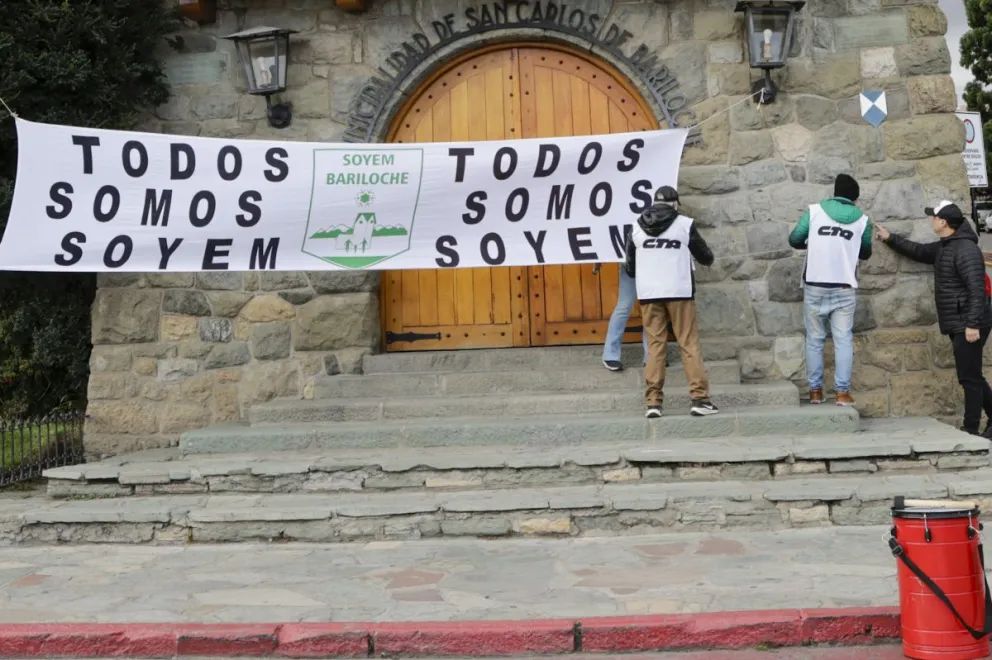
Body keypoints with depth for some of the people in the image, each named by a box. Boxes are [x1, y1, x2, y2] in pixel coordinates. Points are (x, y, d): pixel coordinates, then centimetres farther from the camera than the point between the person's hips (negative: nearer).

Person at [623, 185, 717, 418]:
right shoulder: (685, 224, 0)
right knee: (689, 344, 3)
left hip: (648, 294, 2)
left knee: (655, 346, 6)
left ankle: (653, 402, 1)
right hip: (679, 292, -2)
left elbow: (629, 267, 11)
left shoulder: (637, 228, 7)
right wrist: (707, 257, 32)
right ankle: (700, 398, -1)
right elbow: (706, 258, 9)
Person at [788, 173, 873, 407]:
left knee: (815, 339, 8)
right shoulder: (862, 220, 6)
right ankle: (842, 392, 0)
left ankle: (815, 391, 11)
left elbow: (794, 240, 1)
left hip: (815, 286, 0)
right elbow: (865, 253, 17)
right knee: (843, 339, 4)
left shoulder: (814, 210, 1)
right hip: (845, 288, 0)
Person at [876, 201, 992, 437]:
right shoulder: (943, 247, 13)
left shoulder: (966, 249, -17)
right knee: (972, 377, 14)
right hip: (958, 325, 10)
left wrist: (973, 324, -27)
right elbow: (919, 251, 32)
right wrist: (890, 239, 30)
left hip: (968, 325, -10)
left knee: (969, 377, -4)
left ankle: (971, 429, 2)